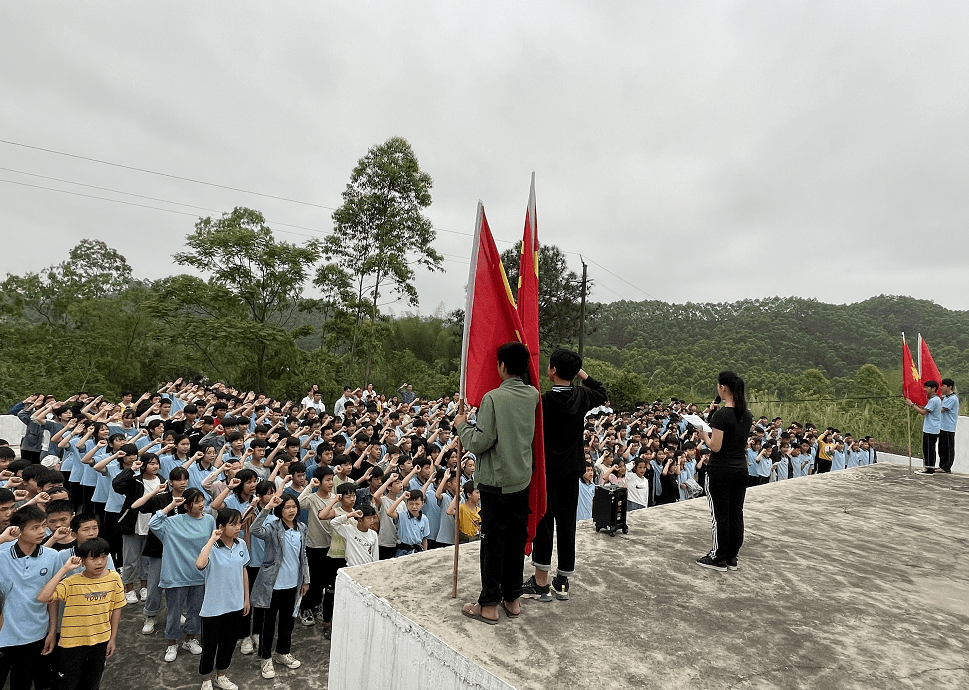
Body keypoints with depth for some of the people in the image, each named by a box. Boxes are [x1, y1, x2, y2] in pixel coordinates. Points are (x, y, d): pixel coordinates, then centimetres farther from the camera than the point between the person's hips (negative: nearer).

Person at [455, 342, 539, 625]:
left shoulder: (493, 398, -18)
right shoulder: (533, 395, 0)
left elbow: (480, 442, -18)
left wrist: (461, 424, -2)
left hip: (496, 481, -6)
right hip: (523, 479, 6)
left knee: (493, 540, 4)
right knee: (517, 538, 15)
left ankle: (489, 605, 15)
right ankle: (512, 598, 27)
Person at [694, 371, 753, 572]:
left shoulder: (721, 415, -19)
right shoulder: (747, 415, 5)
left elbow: (715, 447, -19)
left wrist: (704, 436, -1)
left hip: (721, 471, -7)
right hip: (741, 470, 7)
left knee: (720, 516, 2)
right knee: (736, 514, 12)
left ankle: (718, 559, 12)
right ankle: (732, 558, 22)